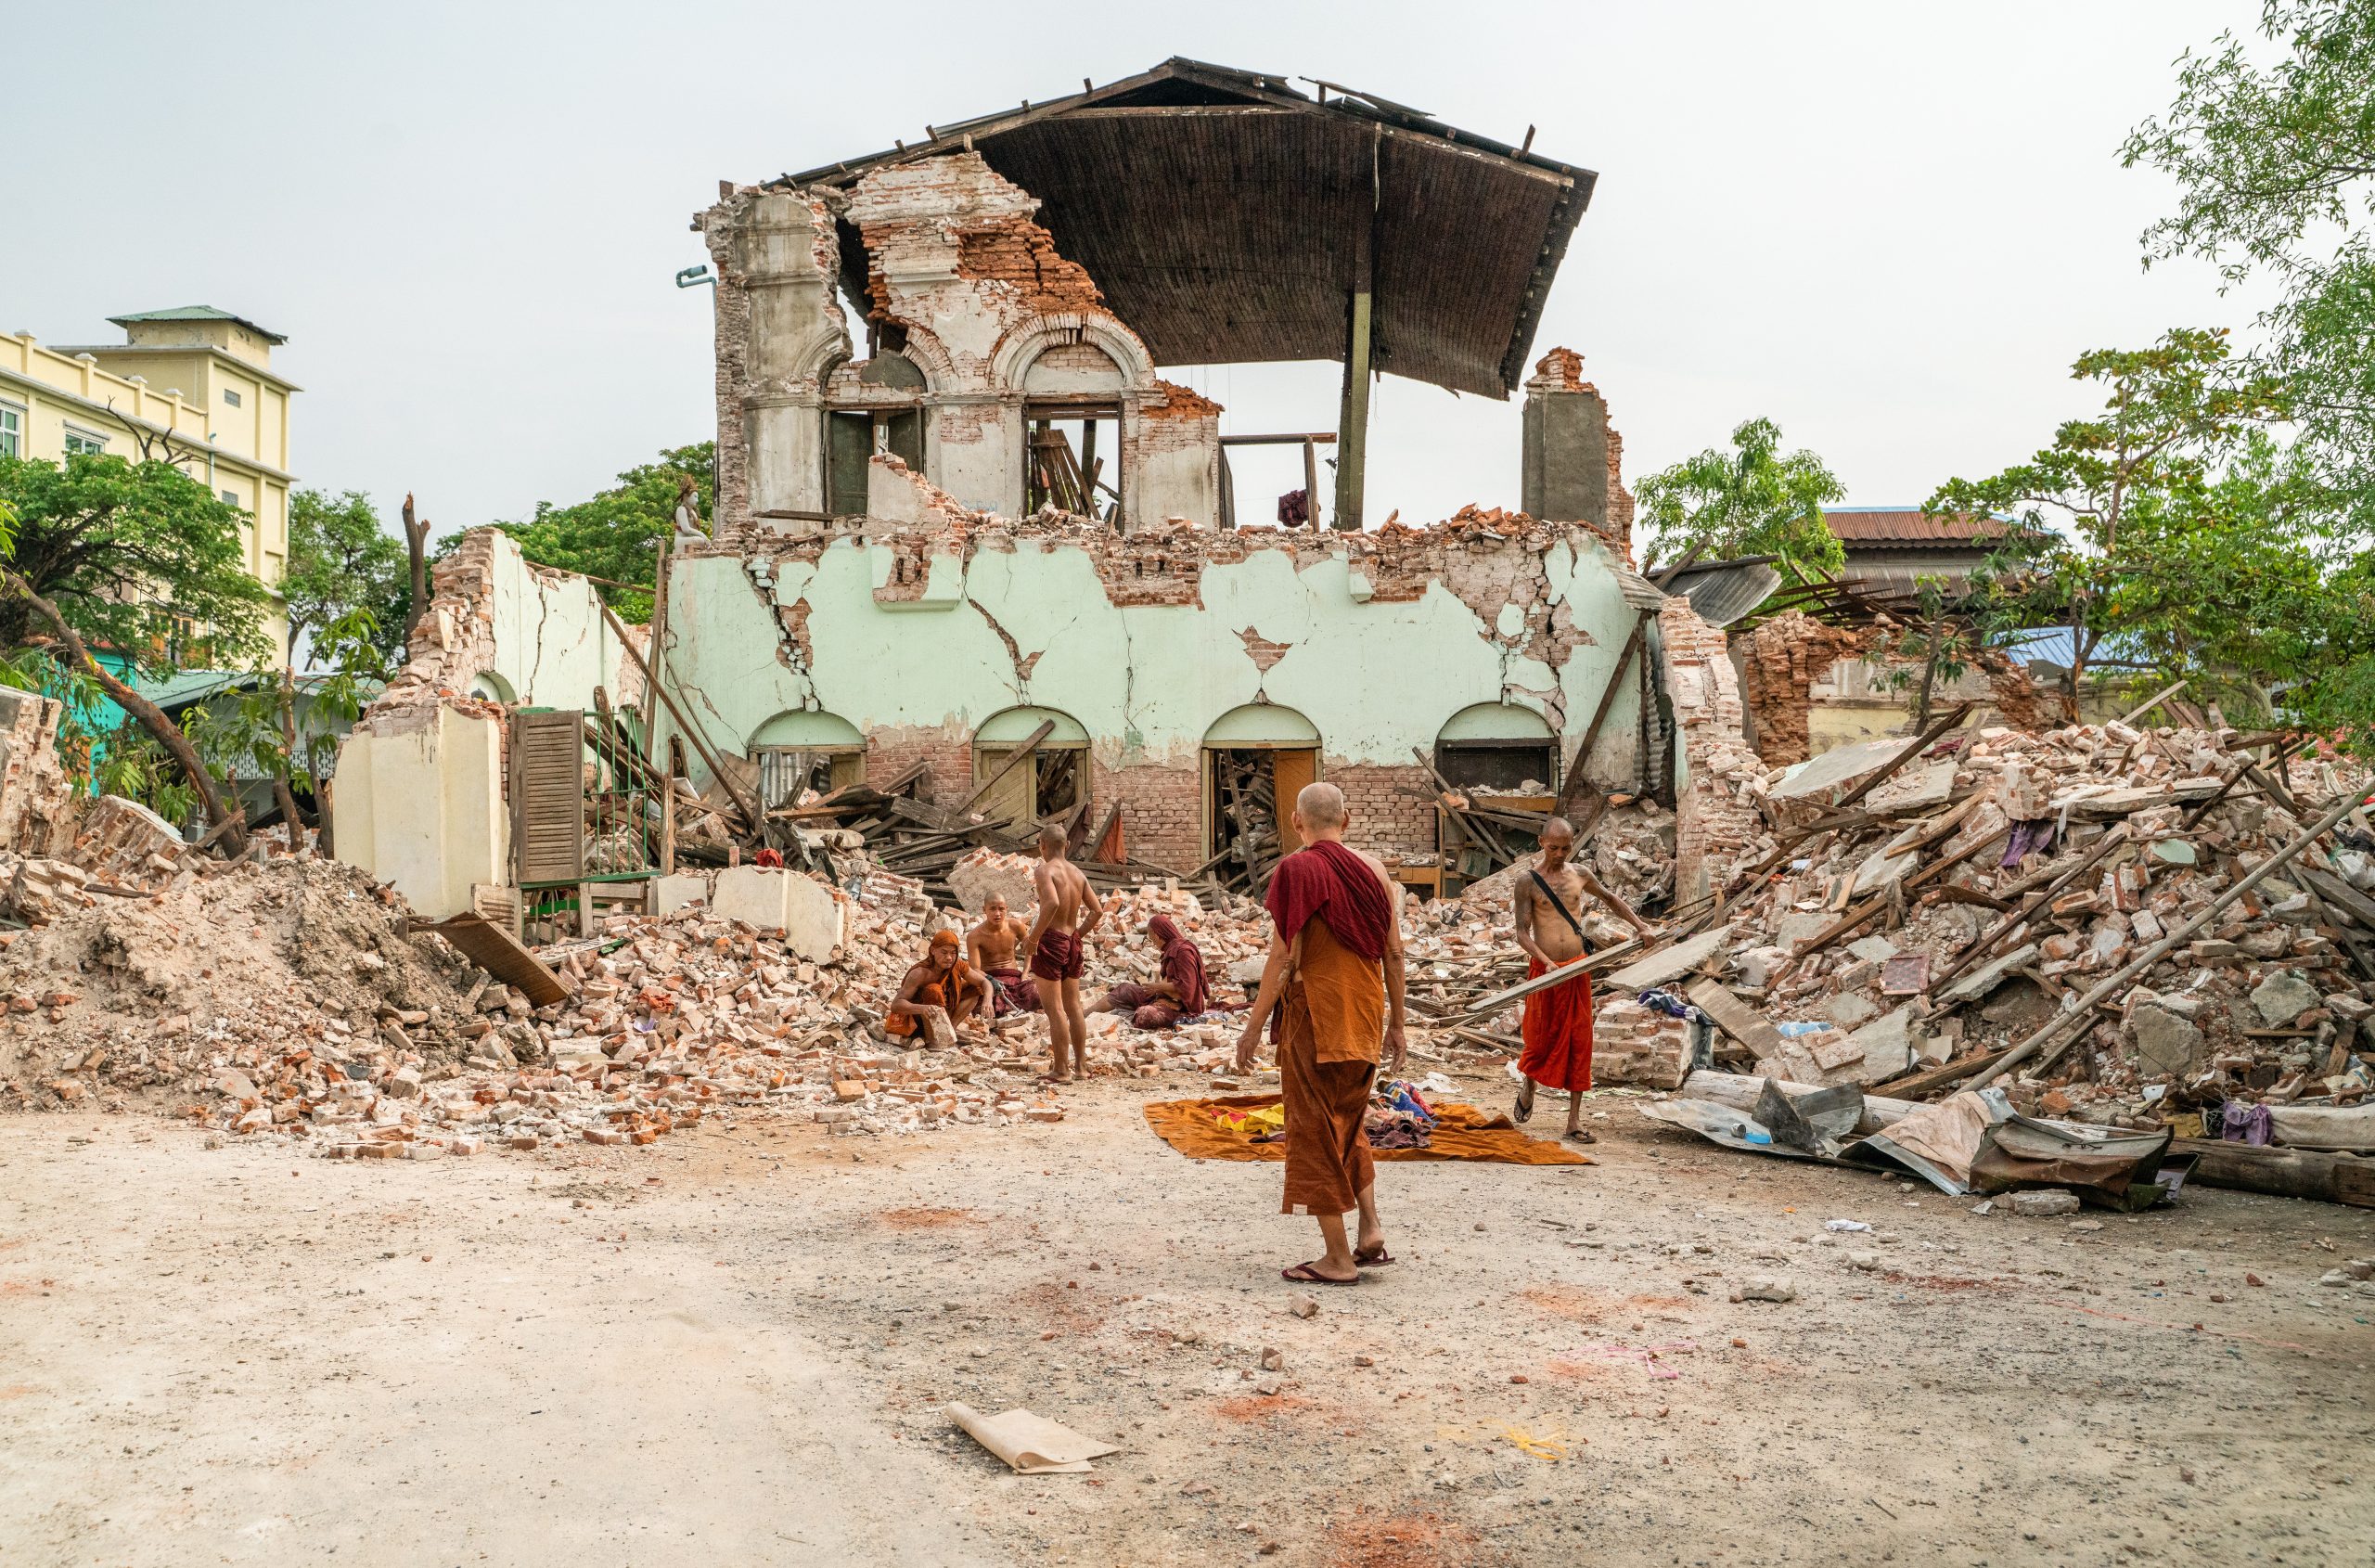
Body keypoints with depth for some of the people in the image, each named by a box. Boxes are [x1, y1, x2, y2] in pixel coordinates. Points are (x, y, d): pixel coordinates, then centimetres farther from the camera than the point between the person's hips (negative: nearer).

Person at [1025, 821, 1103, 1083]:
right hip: (1073, 943, 7)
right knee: (1073, 1007, 16)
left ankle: (1061, 1069, -1)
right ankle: (1080, 1065, 22)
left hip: (1051, 941, -7)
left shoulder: (1044, 870, -12)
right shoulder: (1077, 873, 10)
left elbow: (1052, 903, -29)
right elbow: (1097, 910, 10)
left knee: (1054, 1008, -3)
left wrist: (1033, 938, -21)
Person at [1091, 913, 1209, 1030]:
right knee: (1123, 991, 9)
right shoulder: (1171, 950, 13)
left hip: (1181, 1006, -10)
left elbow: (1185, 986, -22)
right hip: (1166, 997, 10)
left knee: (1144, 1015, -34)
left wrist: (1159, 986, -13)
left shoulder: (1183, 951, -18)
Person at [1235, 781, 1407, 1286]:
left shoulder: (1297, 870, -11)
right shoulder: (1373, 869, 6)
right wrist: (1396, 1023, 17)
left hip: (1313, 1016, -6)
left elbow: (1283, 957, -14)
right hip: (1365, 1016, 6)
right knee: (1350, 1123, 23)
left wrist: (1253, 1027, -7)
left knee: (1314, 1131, 4)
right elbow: (1394, 952, 8)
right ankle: (1371, 1230, 13)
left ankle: (1337, 1258, 7)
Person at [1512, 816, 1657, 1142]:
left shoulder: (1579, 874, 5)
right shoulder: (1528, 881, -7)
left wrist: (1641, 926, 18)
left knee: (1579, 1041, 1)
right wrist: (1547, 962, -24)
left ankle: (1574, 1120, 6)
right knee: (1541, 1037, 7)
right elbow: (1522, 932, -10)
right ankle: (1528, 1088, 39)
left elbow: (1610, 899, 24)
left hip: (1577, 968, 3)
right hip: (1544, 969, -3)